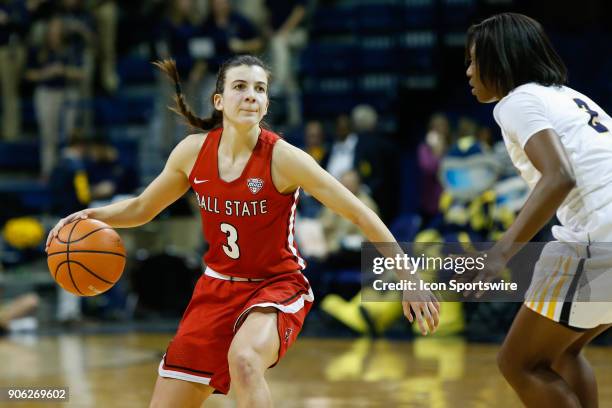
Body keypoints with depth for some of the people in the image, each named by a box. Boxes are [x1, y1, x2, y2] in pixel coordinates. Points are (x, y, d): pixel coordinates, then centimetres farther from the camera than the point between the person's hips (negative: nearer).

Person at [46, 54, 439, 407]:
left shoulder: (283, 158, -18)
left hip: (278, 285, -5)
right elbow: (141, 208, 11)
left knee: (244, 359, -37)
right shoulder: (193, 151, -6)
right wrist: (92, 216, -8)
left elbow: (360, 214, -16)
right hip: (218, 287, 5)